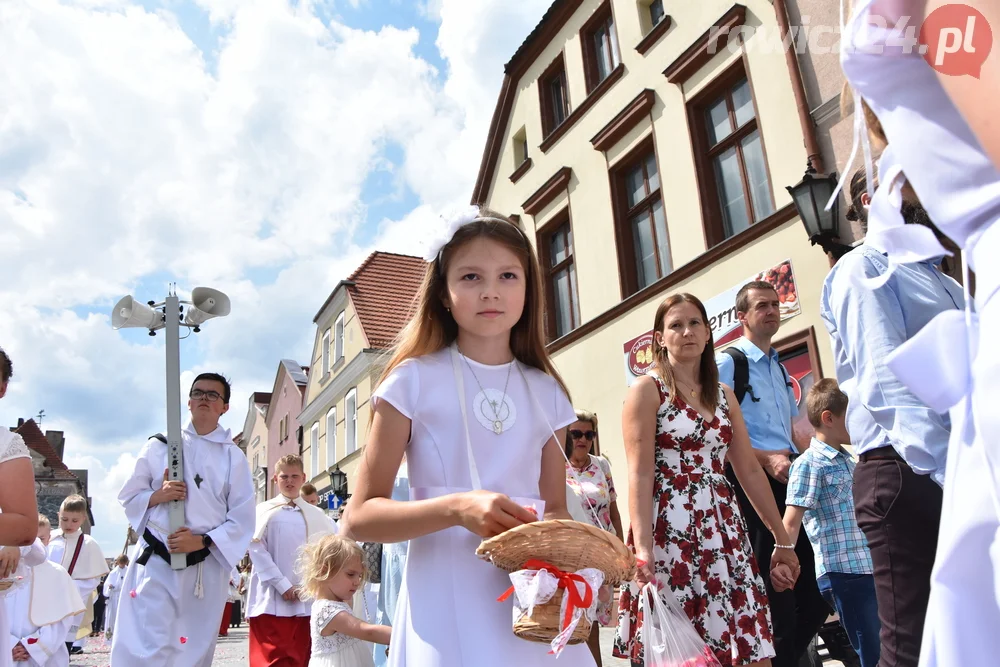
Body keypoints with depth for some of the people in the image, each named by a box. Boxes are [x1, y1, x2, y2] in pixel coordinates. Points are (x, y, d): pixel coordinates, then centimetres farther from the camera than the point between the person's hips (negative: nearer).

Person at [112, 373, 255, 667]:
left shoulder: (233, 457, 2)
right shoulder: (160, 446, 4)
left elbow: (242, 521, 0)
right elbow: (129, 497, 9)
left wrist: (202, 541, -14)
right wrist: (157, 496, -11)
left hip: (206, 569, 1)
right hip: (157, 563, 0)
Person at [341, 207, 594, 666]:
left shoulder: (547, 394, 7)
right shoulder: (415, 379, -5)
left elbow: (555, 510, 12)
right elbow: (360, 517, -7)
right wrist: (457, 509, -22)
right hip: (446, 608, -3)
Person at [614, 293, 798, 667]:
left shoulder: (724, 395, 14)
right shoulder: (647, 390, -3)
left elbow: (750, 470, 14)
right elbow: (640, 475, -12)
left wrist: (782, 540, 13)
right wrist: (642, 549, -21)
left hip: (723, 529, 6)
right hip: (669, 530, -5)